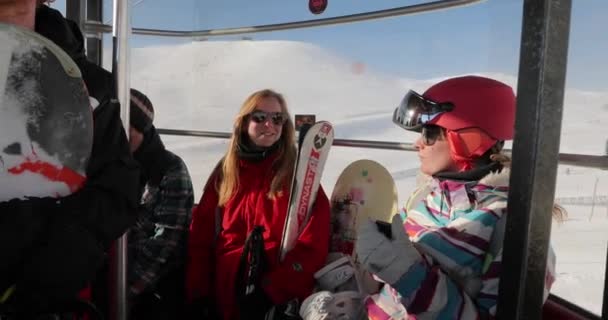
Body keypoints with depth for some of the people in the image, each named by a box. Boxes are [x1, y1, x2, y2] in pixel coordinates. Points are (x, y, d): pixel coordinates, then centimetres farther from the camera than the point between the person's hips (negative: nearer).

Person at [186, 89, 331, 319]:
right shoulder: (225, 172, 5)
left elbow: (313, 246, -13)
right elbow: (200, 238, 5)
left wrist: (271, 292, -19)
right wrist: (198, 293, -2)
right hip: (224, 297, 4)